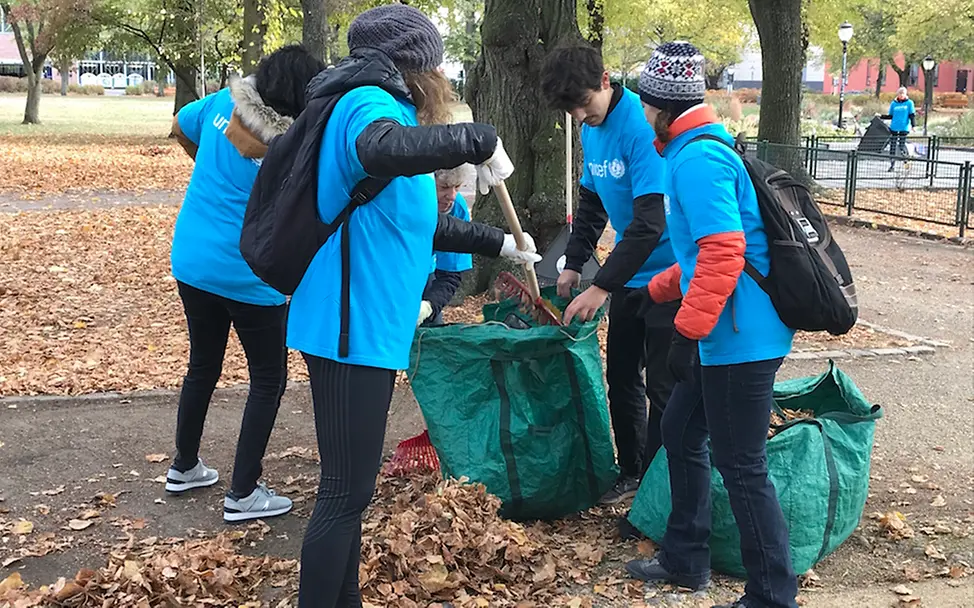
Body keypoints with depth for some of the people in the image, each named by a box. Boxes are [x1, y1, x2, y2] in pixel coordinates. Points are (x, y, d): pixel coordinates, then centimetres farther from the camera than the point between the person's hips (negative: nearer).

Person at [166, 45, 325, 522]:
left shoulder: (224, 102, -2)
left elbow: (180, 128, 17)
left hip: (191, 262, 7)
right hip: (247, 276, -7)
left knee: (203, 365, 24)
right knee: (268, 379, 10)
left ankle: (184, 467, 39)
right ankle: (243, 494, 12)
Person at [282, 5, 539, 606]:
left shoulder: (380, 107, 18)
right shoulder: (369, 104, -13)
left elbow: (416, 222, 29)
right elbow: (382, 151, -41)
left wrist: (498, 243, 33)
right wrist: (479, 140, -31)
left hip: (364, 326, 11)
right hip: (354, 328, -11)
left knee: (350, 485, 18)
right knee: (347, 491, -5)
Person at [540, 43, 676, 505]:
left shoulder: (641, 127, -24)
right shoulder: (591, 130, 4)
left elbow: (650, 220, -29)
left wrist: (601, 287, -29)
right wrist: (573, 264, 8)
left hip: (668, 272, -9)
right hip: (631, 273, 9)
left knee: (663, 387, -2)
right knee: (621, 376, 15)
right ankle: (631, 473, 30)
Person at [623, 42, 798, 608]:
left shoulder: (696, 160, -18)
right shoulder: (707, 148, 15)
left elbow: (723, 253, -27)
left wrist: (688, 332, -23)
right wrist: (658, 289, 31)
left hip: (740, 341, -11)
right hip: (730, 336, 11)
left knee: (741, 467, -3)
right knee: (681, 432, 21)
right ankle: (686, 559, 34)